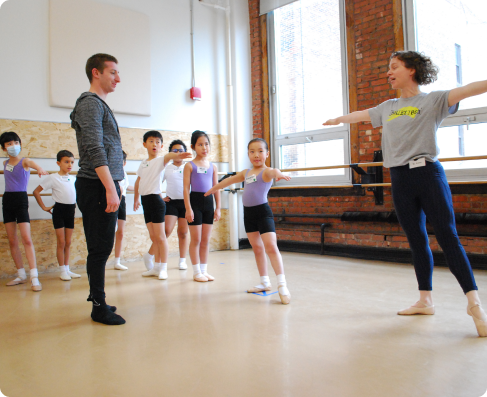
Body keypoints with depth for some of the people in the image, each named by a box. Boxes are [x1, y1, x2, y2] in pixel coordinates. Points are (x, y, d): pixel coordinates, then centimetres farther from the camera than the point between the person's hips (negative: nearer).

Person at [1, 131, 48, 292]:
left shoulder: (24, 161, -6)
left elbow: (32, 164, -30)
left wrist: (39, 169, -53)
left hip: (21, 200, -6)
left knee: (26, 239, -13)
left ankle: (34, 278, -14)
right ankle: (21, 275, 17)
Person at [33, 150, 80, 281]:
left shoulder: (73, 178, 6)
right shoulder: (53, 178, -9)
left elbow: (76, 191, 25)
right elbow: (36, 192, -7)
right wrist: (44, 207, -7)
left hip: (71, 210, 5)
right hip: (59, 210, -5)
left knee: (68, 243, 10)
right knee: (61, 243, -1)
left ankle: (67, 269, 18)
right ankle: (62, 271, 8)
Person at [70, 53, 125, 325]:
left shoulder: (100, 104, 23)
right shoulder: (91, 103, -7)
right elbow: (94, 150, -19)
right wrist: (110, 188, -24)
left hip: (103, 186, 10)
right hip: (97, 187, -10)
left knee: (101, 247, 13)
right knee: (100, 247, -5)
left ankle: (97, 298, 22)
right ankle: (99, 306, 3)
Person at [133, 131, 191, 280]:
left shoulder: (160, 160, -6)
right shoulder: (143, 163, 14)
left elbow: (168, 156, -30)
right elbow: (138, 181, 27)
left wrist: (177, 155, -52)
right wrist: (136, 198, 29)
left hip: (155, 199, -6)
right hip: (145, 200, 7)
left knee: (160, 236, -4)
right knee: (153, 236, 12)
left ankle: (163, 268, 3)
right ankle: (157, 267, 20)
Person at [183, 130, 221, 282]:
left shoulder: (213, 167, 10)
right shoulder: (189, 165, -2)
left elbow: (216, 188, 11)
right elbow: (186, 188, -6)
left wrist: (218, 208, 7)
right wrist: (188, 208, -12)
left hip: (209, 202, 4)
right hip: (195, 201, -4)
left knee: (206, 240, 9)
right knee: (196, 239, 1)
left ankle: (204, 270, 19)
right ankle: (196, 271, 11)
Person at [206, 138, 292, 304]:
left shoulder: (266, 172, -8)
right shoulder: (246, 173, 14)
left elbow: (273, 172, -33)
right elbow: (230, 180, 31)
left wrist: (278, 173, -58)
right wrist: (214, 188, 46)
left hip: (263, 211, -7)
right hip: (248, 212, 7)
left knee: (270, 246, -17)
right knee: (257, 248, 13)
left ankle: (282, 285, -15)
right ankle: (265, 282, 24)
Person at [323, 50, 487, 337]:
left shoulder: (432, 100, 1)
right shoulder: (388, 107, 17)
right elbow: (360, 115, 31)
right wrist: (338, 120, 44)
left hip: (427, 174, -5)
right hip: (400, 180, 5)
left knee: (448, 236, -9)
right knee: (417, 241, 9)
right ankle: (426, 300, 17)